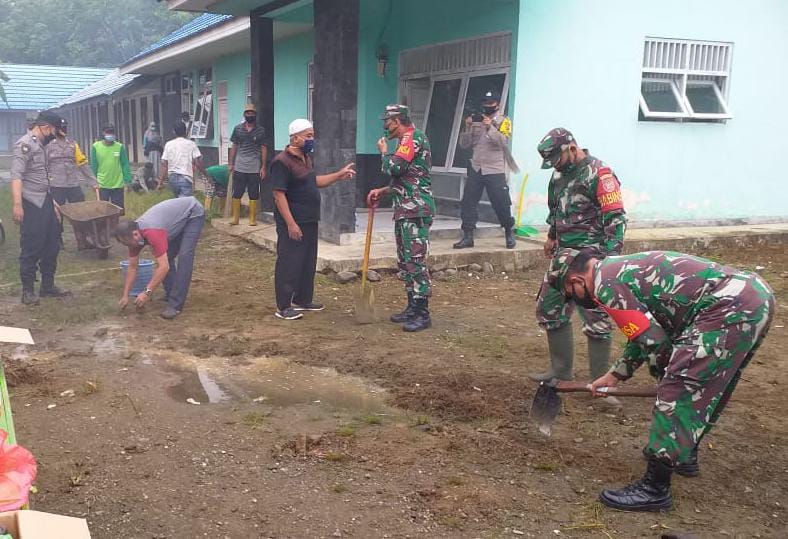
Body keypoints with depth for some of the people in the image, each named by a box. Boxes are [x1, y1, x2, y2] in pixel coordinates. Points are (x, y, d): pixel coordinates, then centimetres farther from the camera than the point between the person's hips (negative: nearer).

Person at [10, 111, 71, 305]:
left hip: (45, 203, 9)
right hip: (31, 205, -9)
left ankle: (48, 286, 25)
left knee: (52, 245, 14)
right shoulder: (24, 145, -12)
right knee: (31, 249, -2)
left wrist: (52, 200, 23)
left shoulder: (40, 146, 16)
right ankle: (28, 290, 9)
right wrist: (17, 204, -30)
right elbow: (16, 176, -21)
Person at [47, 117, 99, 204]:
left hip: (74, 185, 3)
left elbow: (83, 164, 10)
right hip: (56, 187, -3)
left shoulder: (73, 144, 11)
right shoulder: (48, 145, 1)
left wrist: (93, 182, 5)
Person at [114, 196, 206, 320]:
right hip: (179, 216, 8)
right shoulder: (134, 233, -11)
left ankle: (175, 304, -16)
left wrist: (147, 292, -34)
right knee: (167, 256, 2)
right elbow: (133, 267, -1)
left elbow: (163, 267, -38)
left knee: (184, 256, -18)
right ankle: (170, 294, 18)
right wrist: (125, 295, -3)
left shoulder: (152, 233, -37)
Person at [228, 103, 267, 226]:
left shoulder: (260, 130, 3)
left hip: (254, 169, -1)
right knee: (236, 194, 3)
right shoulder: (238, 128, 6)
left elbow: (263, 149, 3)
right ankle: (235, 217, 12)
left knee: (254, 195, 4)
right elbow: (234, 147, 10)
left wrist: (263, 167, -3)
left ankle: (252, 218, 13)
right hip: (239, 168, 1)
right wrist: (231, 164, 6)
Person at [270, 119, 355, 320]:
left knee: (308, 262, 16)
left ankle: (303, 300, 29)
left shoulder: (307, 158, 13)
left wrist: (339, 175, 18)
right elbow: (279, 194, -20)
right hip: (293, 222, -9)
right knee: (289, 264, -3)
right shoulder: (282, 162, -17)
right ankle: (283, 307, 4)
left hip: (310, 221, 9)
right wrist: (291, 224, -24)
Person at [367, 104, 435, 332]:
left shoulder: (413, 137, -10)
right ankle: (413, 307, 21)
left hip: (416, 210, -11)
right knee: (405, 261, 13)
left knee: (415, 261, -11)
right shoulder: (407, 140, 22)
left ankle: (422, 314, -8)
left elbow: (394, 168, -21)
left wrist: (384, 152, -2)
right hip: (405, 210, 11)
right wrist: (382, 191, 17)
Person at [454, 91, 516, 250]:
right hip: (475, 169, 4)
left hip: (495, 171, -4)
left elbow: (504, 142, -15)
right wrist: (467, 127, -6)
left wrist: (490, 127, -23)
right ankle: (467, 236, 5)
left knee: (501, 204, 0)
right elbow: (464, 144, 8)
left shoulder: (503, 121, 1)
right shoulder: (476, 121, 12)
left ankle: (510, 234, 20)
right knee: (467, 202, -2)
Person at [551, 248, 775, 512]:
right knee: (704, 389, 25)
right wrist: (614, 375, 32)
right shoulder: (621, 269, 21)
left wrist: (667, 378, 9)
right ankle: (685, 455, 42)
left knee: (676, 396, -6)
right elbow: (644, 332, 30)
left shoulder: (605, 285, -9)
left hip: (729, 309, -10)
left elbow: (652, 341, -9)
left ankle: (654, 489, 1)